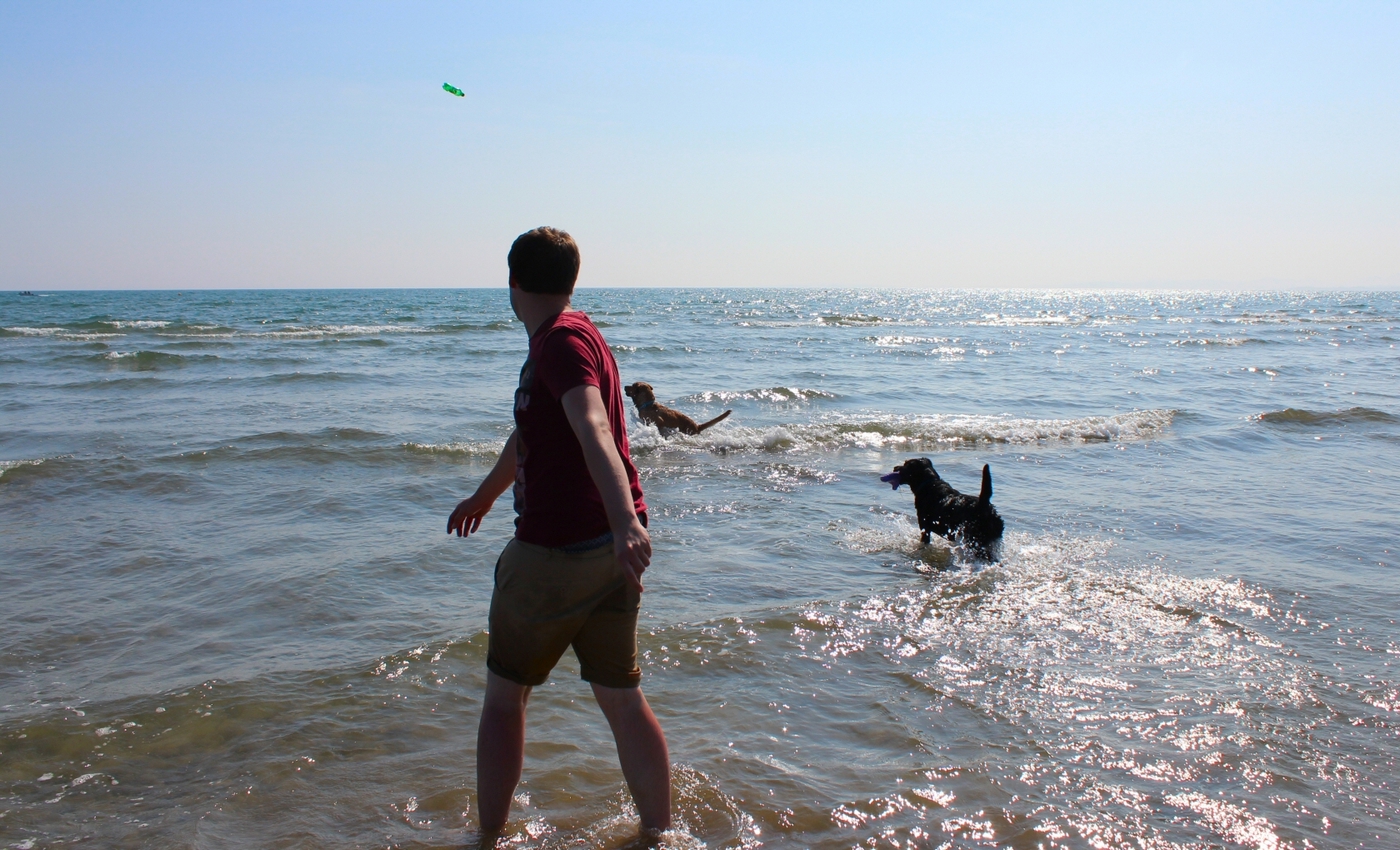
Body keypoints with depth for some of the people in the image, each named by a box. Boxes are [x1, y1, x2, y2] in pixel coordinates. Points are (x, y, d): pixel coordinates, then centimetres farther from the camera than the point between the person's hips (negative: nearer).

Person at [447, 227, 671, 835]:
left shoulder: (561, 340, -14)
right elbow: (530, 430, 31)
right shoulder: (568, 336, 16)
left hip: (554, 552, -8)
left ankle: (489, 835, 21)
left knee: (504, 698, 10)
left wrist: (626, 522, -48)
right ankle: (659, 830, 21)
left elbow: (593, 429, -33)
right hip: (609, 549, 8)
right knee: (623, 700, 14)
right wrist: (485, 494, 45)